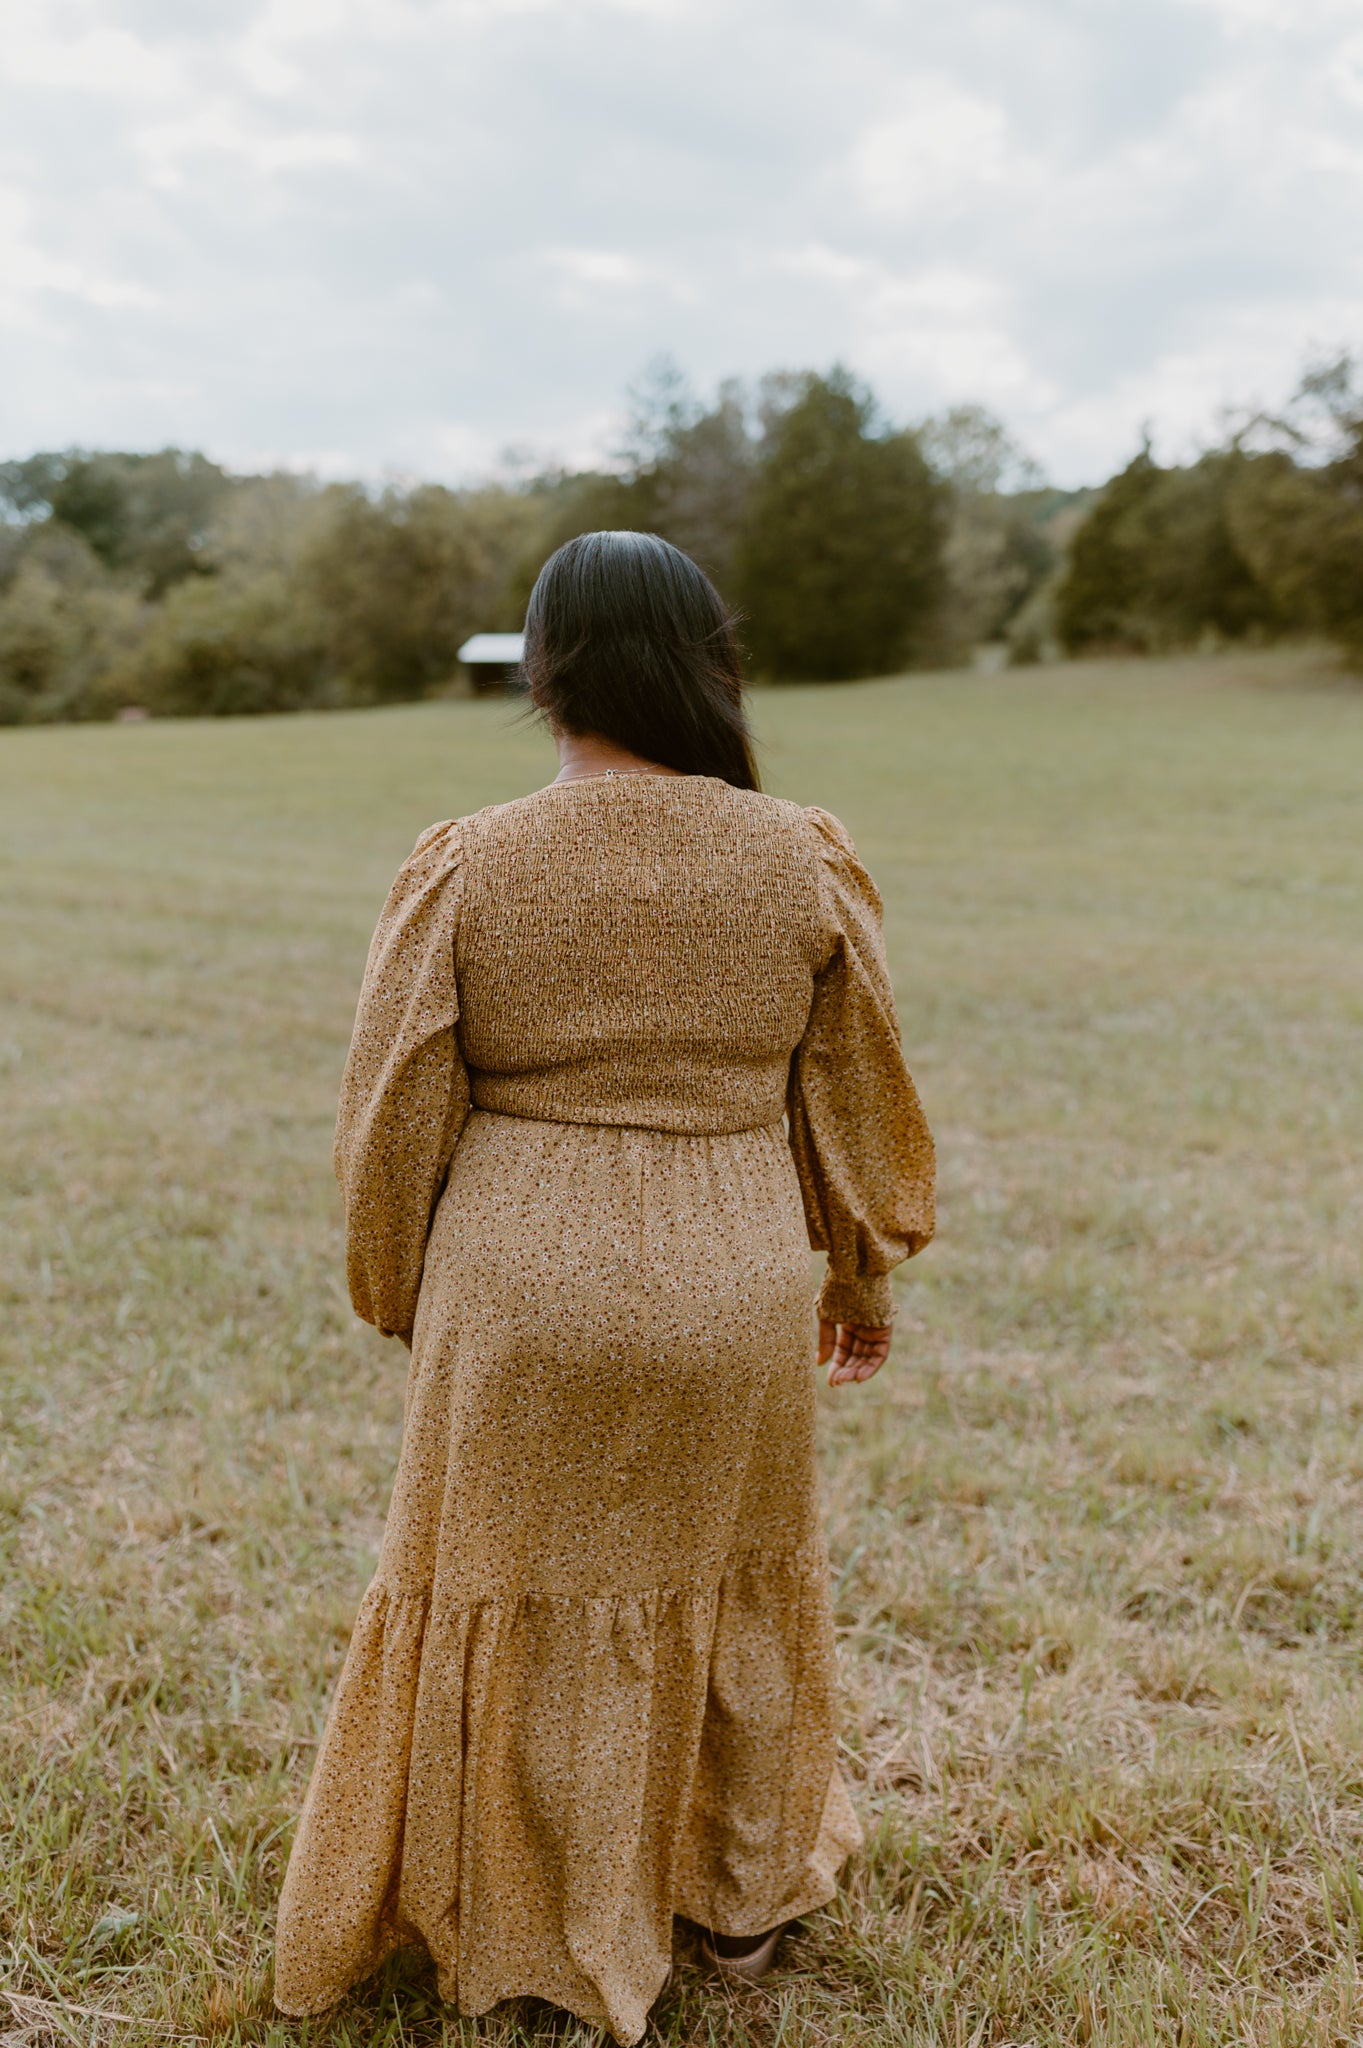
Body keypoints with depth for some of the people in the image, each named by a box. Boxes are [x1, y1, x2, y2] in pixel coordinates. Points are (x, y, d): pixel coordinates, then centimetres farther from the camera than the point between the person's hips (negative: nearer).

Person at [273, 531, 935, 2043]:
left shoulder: (465, 871, -12)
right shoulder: (800, 862, -6)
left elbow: (395, 1123, -6)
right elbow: (856, 1096, 3)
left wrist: (402, 1300, 11)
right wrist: (867, 1274, 18)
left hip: (525, 1295, -1)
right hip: (730, 1290, 2)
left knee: (539, 1596, 17)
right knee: (729, 1577, 23)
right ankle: (747, 1895, 42)